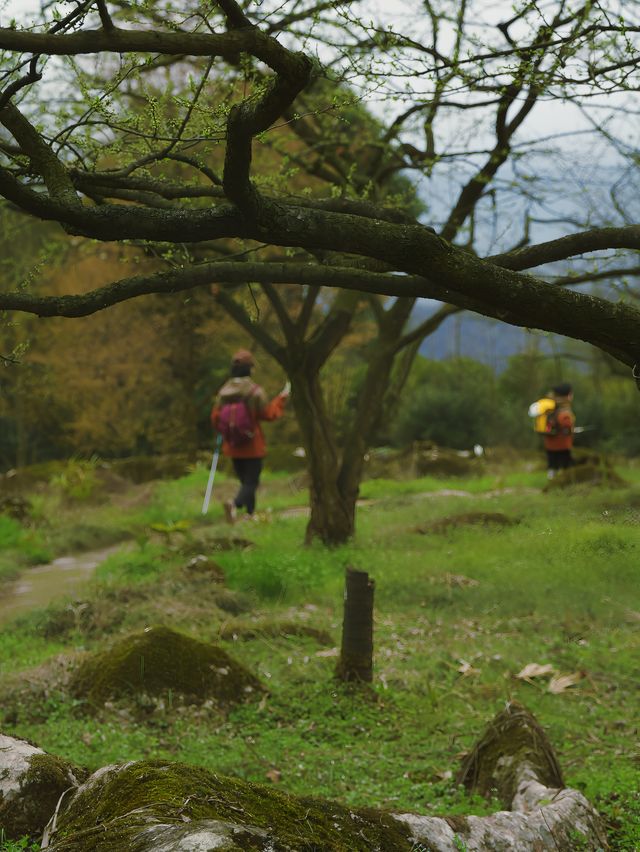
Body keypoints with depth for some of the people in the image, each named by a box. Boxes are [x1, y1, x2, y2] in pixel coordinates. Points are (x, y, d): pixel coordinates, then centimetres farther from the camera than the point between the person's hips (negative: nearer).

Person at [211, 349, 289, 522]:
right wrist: (282, 397, 3)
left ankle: (250, 514, 22)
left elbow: (215, 418, 2)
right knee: (251, 482, -3)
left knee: (245, 481, 19)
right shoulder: (255, 391, -15)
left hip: (233, 446, 5)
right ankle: (235, 504, -29)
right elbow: (269, 414, -9)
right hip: (252, 446, -5)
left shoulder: (223, 392, -2)